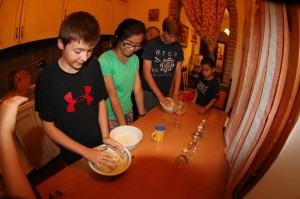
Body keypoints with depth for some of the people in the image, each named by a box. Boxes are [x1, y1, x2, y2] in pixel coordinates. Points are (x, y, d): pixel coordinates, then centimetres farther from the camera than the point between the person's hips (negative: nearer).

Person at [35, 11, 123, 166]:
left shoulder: (93, 65, -13)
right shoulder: (46, 78, -22)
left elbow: (101, 101, -3)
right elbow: (49, 126, -15)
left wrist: (105, 136, -14)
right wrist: (86, 152, -20)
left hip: (99, 146, 3)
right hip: (73, 154, -2)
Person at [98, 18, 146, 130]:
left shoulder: (135, 59, -3)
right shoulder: (105, 61, -22)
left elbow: (137, 90, -3)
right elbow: (113, 97, -22)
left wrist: (142, 115, -3)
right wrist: (123, 126, -19)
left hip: (128, 112, 6)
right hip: (110, 117, -5)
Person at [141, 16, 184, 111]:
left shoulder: (178, 47, 2)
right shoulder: (151, 45, -12)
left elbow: (178, 72, 4)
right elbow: (147, 73, -15)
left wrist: (175, 94, -6)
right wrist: (160, 96, -18)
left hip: (167, 92, 4)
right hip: (149, 92, -4)